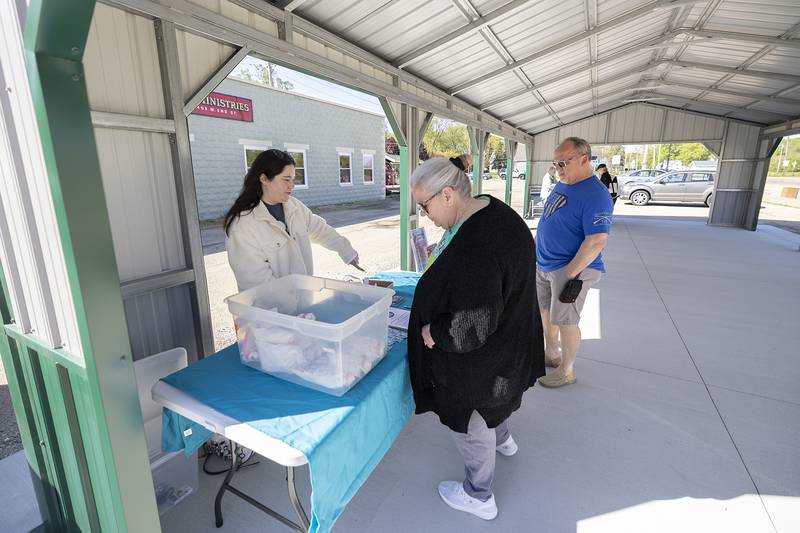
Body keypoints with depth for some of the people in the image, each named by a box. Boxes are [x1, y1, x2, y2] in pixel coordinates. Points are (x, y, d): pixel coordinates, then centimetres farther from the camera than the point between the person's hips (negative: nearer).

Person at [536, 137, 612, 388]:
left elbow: (597, 241, -24)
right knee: (546, 311, 19)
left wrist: (571, 275, -24)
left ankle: (566, 371, 23)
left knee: (565, 321, 3)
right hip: (543, 264, 9)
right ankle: (550, 354, 40)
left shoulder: (596, 195, -19)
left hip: (569, 269, -9)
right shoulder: (561, 184, 9)